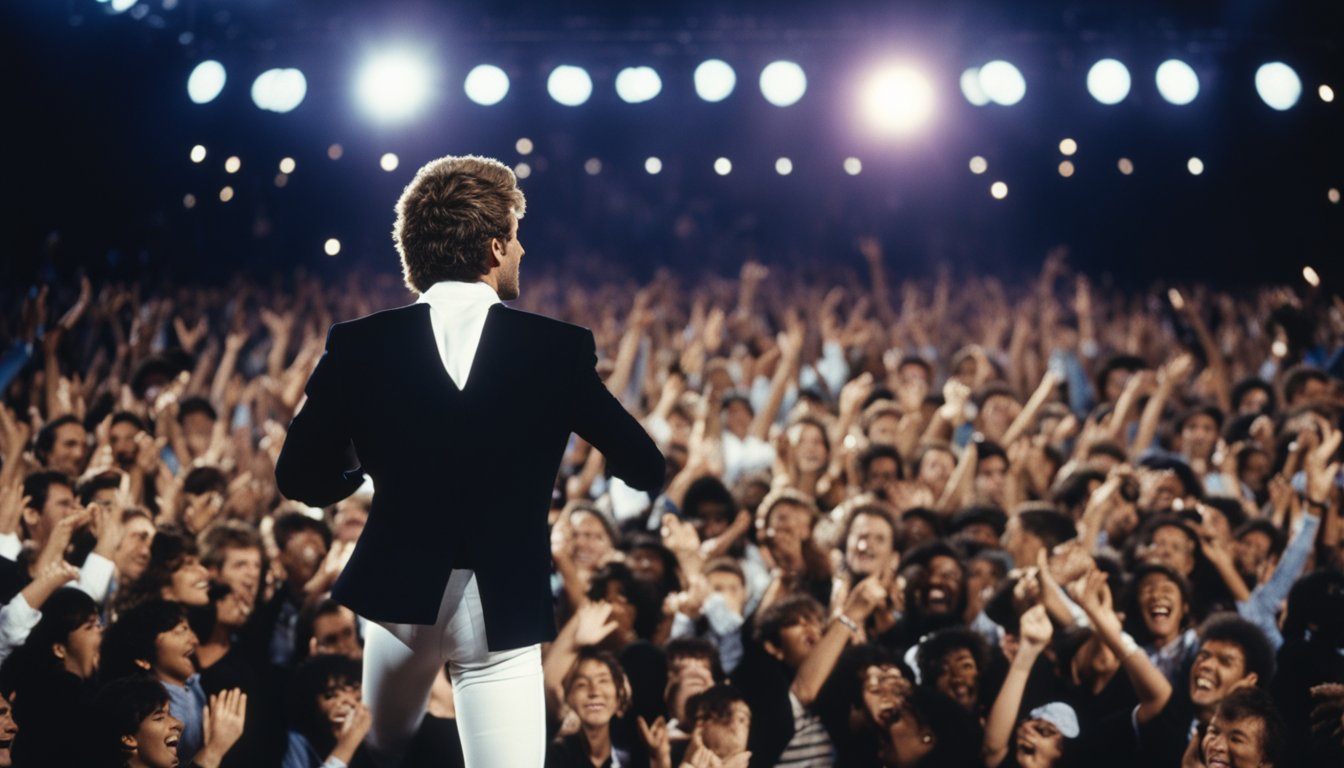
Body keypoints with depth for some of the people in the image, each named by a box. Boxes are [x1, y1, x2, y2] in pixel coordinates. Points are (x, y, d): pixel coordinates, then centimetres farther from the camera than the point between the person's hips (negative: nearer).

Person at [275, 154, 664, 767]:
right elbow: (645, 469, -1)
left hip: (399, 596, 2)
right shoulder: (560, 349, -8)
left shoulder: (357, 345, -6)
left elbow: (302, 478, -1)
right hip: (505, 609, -2)